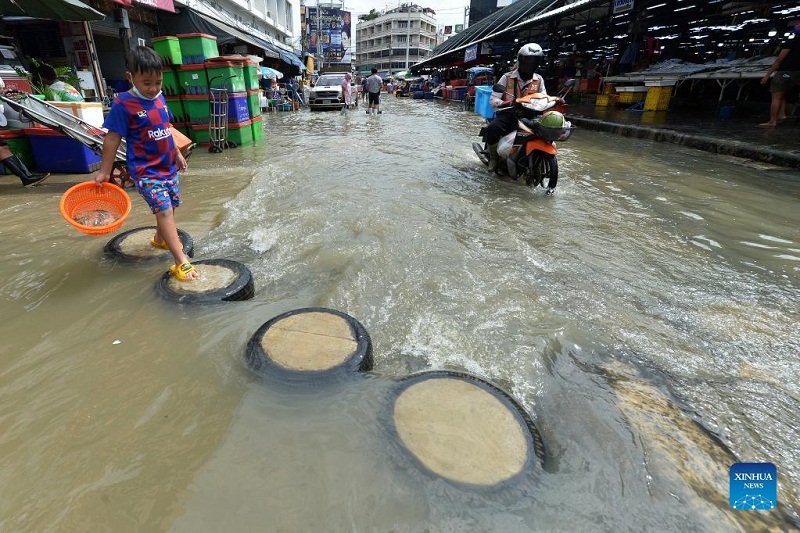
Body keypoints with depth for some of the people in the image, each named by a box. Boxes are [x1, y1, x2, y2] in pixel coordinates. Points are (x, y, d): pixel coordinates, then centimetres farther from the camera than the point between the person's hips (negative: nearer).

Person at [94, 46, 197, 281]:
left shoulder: (159, 98, 5)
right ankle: (181, 262, -22)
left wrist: (177, 154, 24)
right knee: (164, 210, -17)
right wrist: (105, 171, -8)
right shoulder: (124, 104, -14)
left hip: (168, 166, 7)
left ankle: (160, 238, 44)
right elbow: (112, 139, -10)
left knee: (170, 206, 18)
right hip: (145, 171, -7)